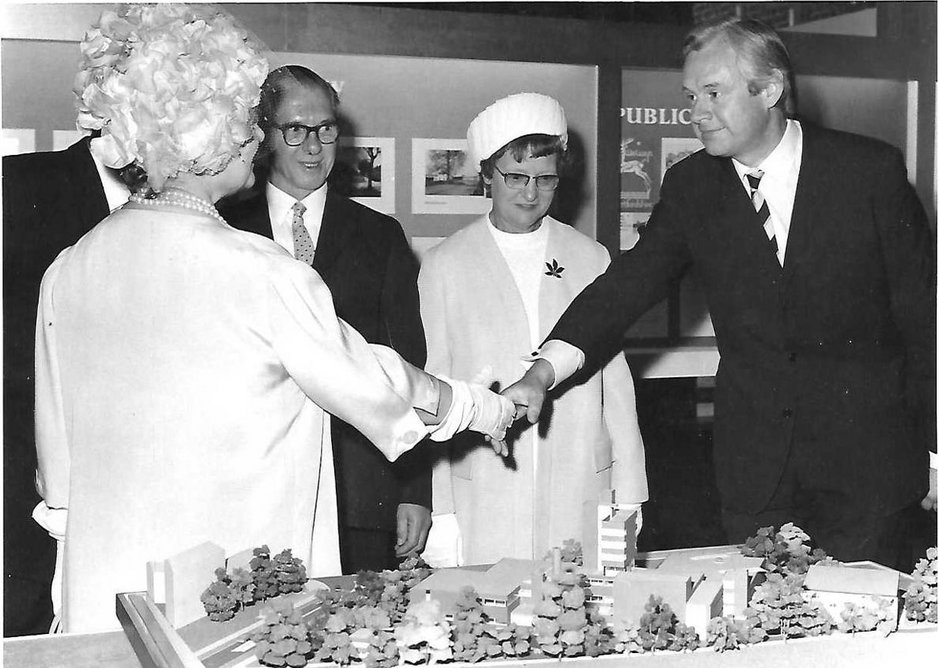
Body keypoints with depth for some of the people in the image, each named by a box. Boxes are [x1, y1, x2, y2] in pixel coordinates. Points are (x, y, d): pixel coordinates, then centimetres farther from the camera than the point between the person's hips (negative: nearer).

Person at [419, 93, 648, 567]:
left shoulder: (592, 259, 9)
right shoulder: (443, 266, 4)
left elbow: (615, 381, 10)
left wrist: (628, 499, 6)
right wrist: (439, 513, -2)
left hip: (580, 498, 2)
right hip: (482, 505, -1)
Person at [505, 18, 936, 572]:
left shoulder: (870, 169, -6)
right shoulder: (691, 187, 2)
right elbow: (630, 283, -7)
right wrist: (542, 374, -22)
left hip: (867, 463, -2)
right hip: (754, 463, 2)